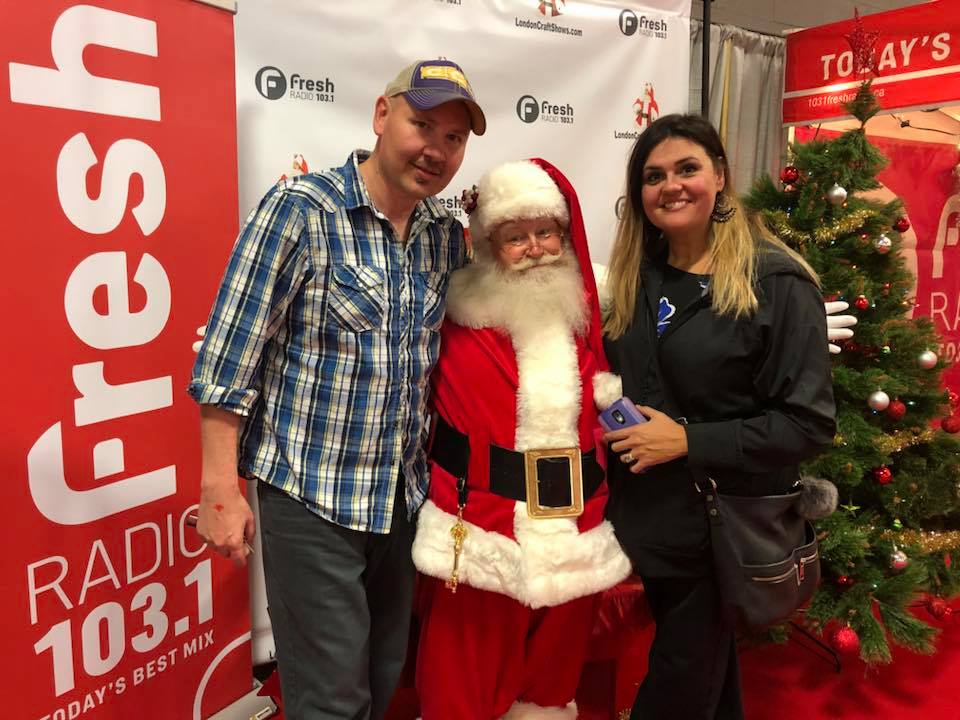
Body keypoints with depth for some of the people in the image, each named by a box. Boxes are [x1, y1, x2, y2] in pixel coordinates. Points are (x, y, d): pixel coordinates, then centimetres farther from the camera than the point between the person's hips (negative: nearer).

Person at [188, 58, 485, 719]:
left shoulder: (448, 234, 5)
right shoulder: (299, 211, -14)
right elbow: (229, 358, -13)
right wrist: (220, 486, -14)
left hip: (405, 497, 6)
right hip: (311, 498, -6)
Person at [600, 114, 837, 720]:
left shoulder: (776, 283, -13)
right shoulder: (637, 277, 4)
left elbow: (809, 422, -16)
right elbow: (615, 381, 16)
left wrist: (688, 441, -20)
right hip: (649, 521, 5)